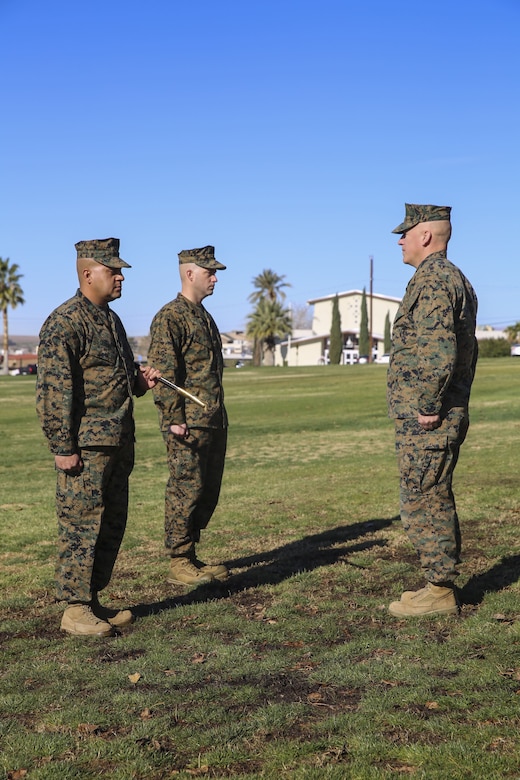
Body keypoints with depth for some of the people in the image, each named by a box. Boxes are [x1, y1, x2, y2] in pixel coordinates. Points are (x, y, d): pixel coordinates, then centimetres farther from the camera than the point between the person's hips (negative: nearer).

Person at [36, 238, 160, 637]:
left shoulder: (111, 319, 17)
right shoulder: (65, 323, -13)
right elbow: (53, 390, -17)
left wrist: (139, 381, 7)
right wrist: (63, 447, -20)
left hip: (117, 444, 9)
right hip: (85, 446, -9)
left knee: (112, 525, 13)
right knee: (81, 525, -3)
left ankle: (93, 600, 23)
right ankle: (75, 610, 6)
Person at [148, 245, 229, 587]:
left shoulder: (205, 317, 19)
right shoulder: (170, 318, -10)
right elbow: (163, 372, -16)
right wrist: (174, 419, -21)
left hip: (214, 423, 9)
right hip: (189, 424, -9)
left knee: (208, 492, 12)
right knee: (186, 491, -3)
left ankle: (191, 556, 22)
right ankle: (179, 564, 5)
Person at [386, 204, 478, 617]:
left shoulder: (432, 279, -15)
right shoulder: (457, 279, 18)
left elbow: (438, 350, -25)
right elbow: (467, 348, 24)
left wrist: (427, 406, -19)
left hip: (425, 419, -10)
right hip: (448, 415, 10)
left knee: (423, 504, -4)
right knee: (436, 501, 15)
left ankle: (439, 592, 3)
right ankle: (444, 584, 22)